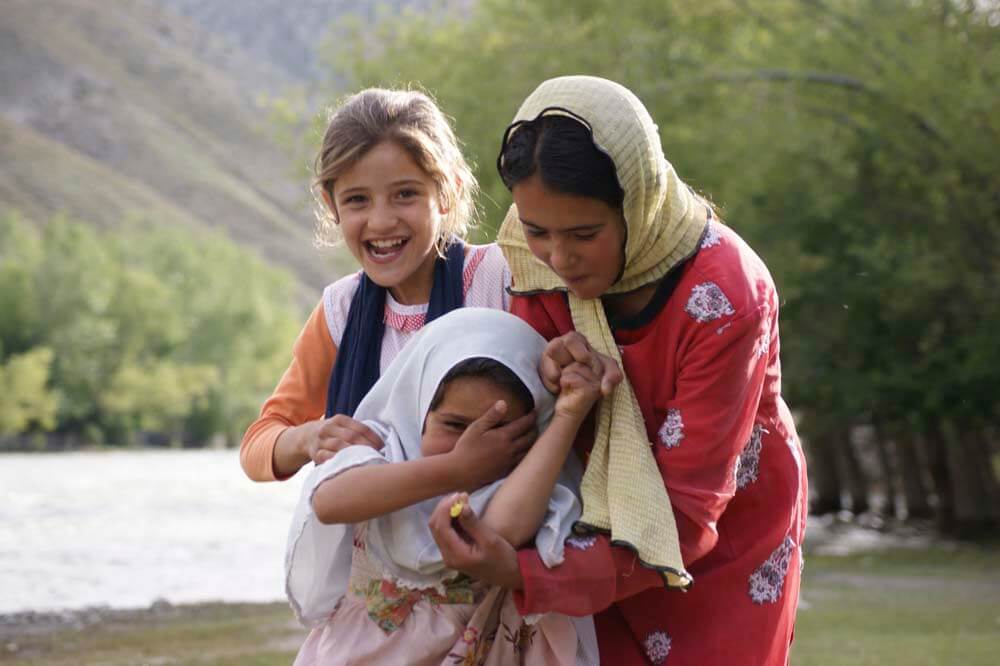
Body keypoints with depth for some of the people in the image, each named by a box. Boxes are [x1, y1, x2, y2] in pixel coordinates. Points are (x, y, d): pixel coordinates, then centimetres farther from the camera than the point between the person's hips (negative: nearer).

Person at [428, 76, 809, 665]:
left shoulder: (724, 296, -31)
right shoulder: (535, 253, -16)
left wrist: (523, 573, -41)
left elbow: (684, 514, -30)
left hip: (727, 538, -4)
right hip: (610, 531, 4)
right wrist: (550, 380, -31)